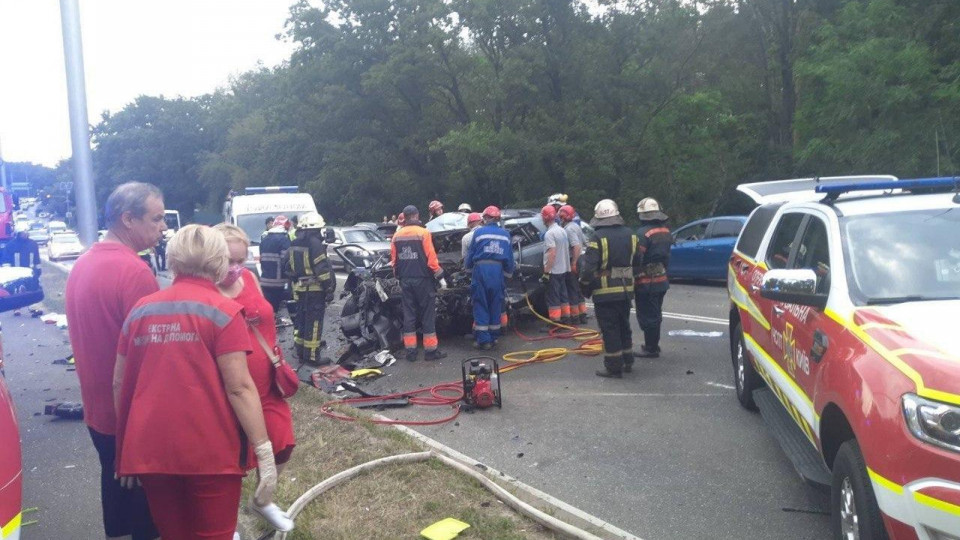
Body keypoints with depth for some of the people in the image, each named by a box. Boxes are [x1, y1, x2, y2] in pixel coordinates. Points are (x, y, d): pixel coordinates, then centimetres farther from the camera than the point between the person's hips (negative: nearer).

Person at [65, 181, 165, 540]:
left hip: (98, 406, 8)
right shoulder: (134, 271, -23)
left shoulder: (81, 265, 6)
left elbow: (86, 336, 14)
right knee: (145, 489, 6)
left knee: (115, 481, 21)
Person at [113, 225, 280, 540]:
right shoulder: (223, 311, -7)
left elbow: (120, 383, 12)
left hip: (150, 450, 5)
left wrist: (126, 447, 22)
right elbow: (239, 387, -13)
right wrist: (264, 452, -11)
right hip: (209, 452, -5)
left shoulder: (140, 310, 8)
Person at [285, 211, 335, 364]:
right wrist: (329, 288, -15)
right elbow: (322, 268, -19)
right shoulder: (315, 243, -14)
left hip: (299, 289, 8)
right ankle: (312, 355, -1)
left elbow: (289, 269, 16)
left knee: (301, 320, 16)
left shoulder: (293, 245, 11)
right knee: (314, 322, -3)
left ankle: (300, 351, 24)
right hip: (315, 289, -8)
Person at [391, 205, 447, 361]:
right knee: (427, 314, 2)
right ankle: (431, 350, 4)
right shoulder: (423, 233, -9)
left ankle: (410, 351, 11)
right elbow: (431, 258, -13)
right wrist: (440, 277, -5)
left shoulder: (397, 236, 7)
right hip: (422, 279, -5)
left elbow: (394, 261, 10)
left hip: (405, 280, 5)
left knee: (409, 314, 9)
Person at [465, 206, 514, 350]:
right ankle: (493, 338, 16)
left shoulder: (479, 232, 1)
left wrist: (469, 266, 23)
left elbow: (471, 254, 5)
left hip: (481, 269, -3)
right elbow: (510, 258, 13)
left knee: (481, 306, 2)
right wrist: (509, 273, 24)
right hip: (498, 270, 3)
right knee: (495, 306, 11)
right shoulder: (505, 234, 10)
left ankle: (483, 340, 0)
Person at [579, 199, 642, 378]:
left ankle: (614, 367, 4)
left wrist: (585, 285, -3)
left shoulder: (598, 238, -16)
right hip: (626, 291, 7)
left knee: (609, 330, 0)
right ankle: (627, 362, 29)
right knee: (624, 327, 20)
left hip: (605, 293, -6)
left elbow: (589, 268, -18)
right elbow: (637, 264, 12)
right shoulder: (630, 236, 6)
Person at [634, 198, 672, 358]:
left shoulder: (643, 233, -19)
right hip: (662, 280, 9)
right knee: (655, 314, 19)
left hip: (646, 283, -9)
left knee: (647, 316, 0)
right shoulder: (665, 231, 8)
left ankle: (651, 348, 5)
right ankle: (653, 345, 30)